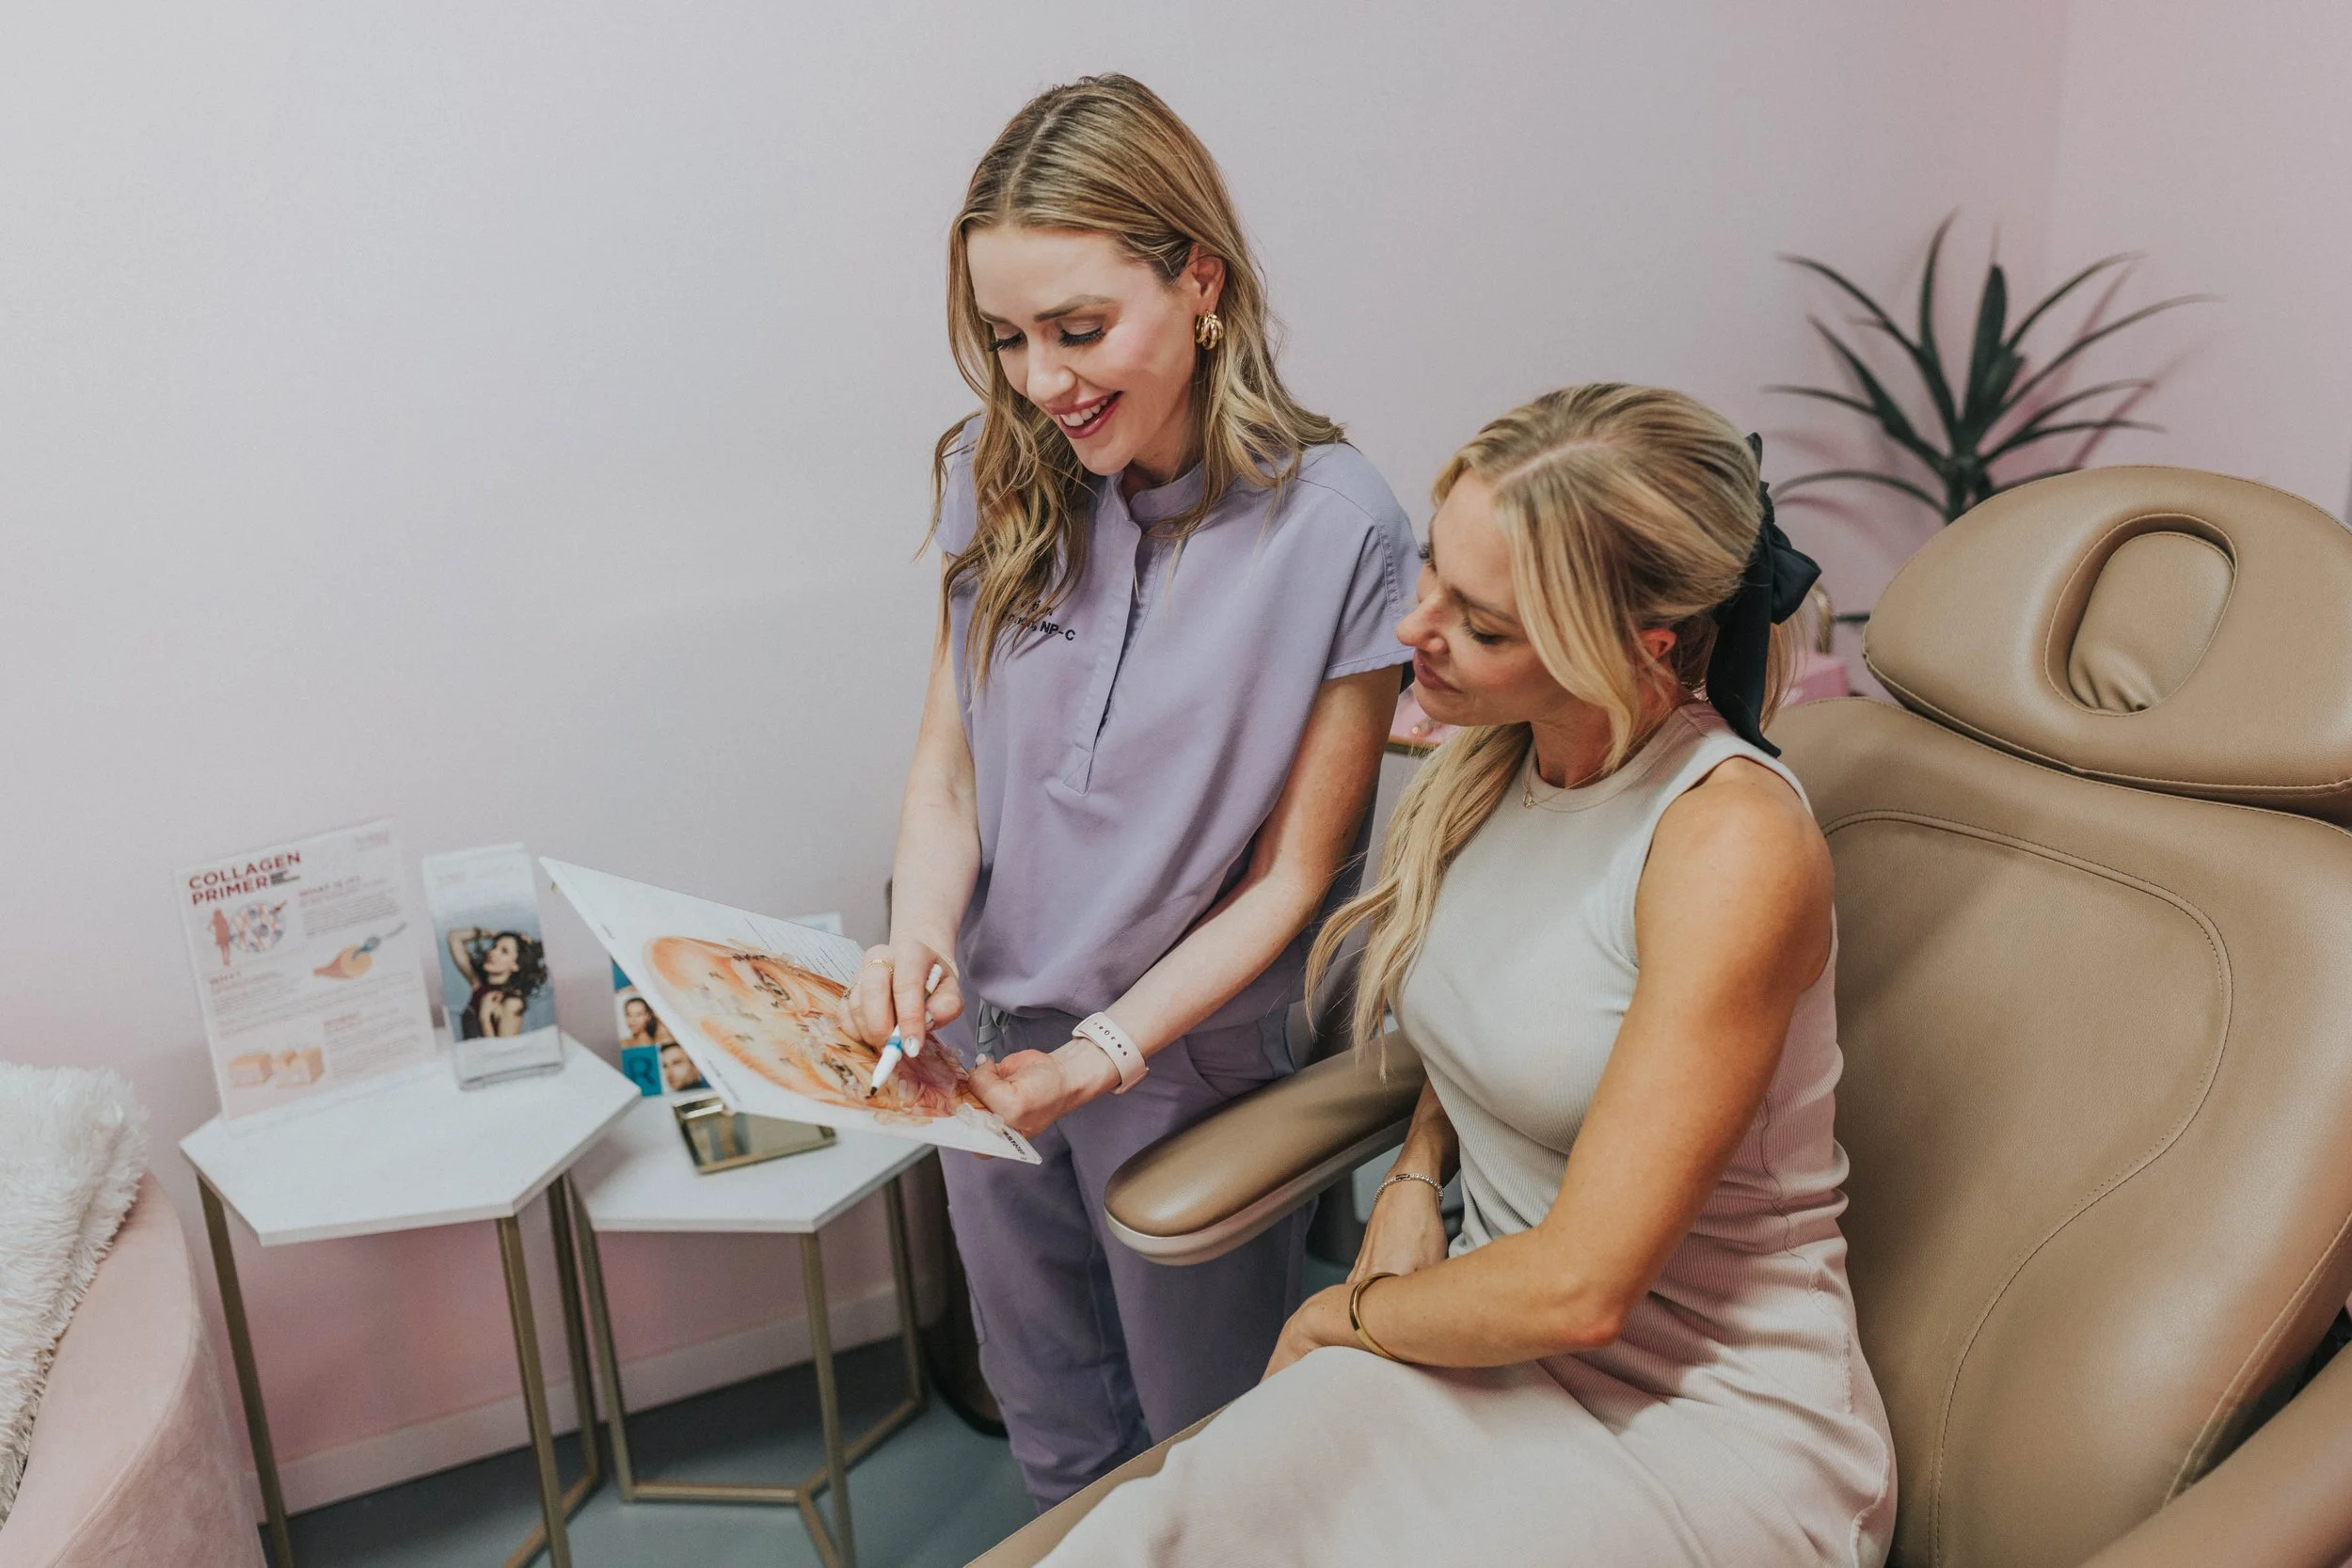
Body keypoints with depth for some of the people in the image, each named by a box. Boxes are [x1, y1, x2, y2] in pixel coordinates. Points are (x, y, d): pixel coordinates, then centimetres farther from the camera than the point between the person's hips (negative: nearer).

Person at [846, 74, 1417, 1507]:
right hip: (990, 1040, 4)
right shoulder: (1000, 481, -6)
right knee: (1052, 1431, 25)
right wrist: (920, 938, -17)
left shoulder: (1338, 529, -20)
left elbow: (1288, 878, -15)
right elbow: (950, 761, 1)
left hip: (1194, 1055, -4)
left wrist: (1101, 1054, -22)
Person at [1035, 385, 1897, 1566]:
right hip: (1501, 1332, 6)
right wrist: (1415, 1174, 2)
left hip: (1712, 1414, -5)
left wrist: (1347, 1312, -6)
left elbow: (1578, 1286, -23)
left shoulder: (1734, 844, -25)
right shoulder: (1493, 766, -2)